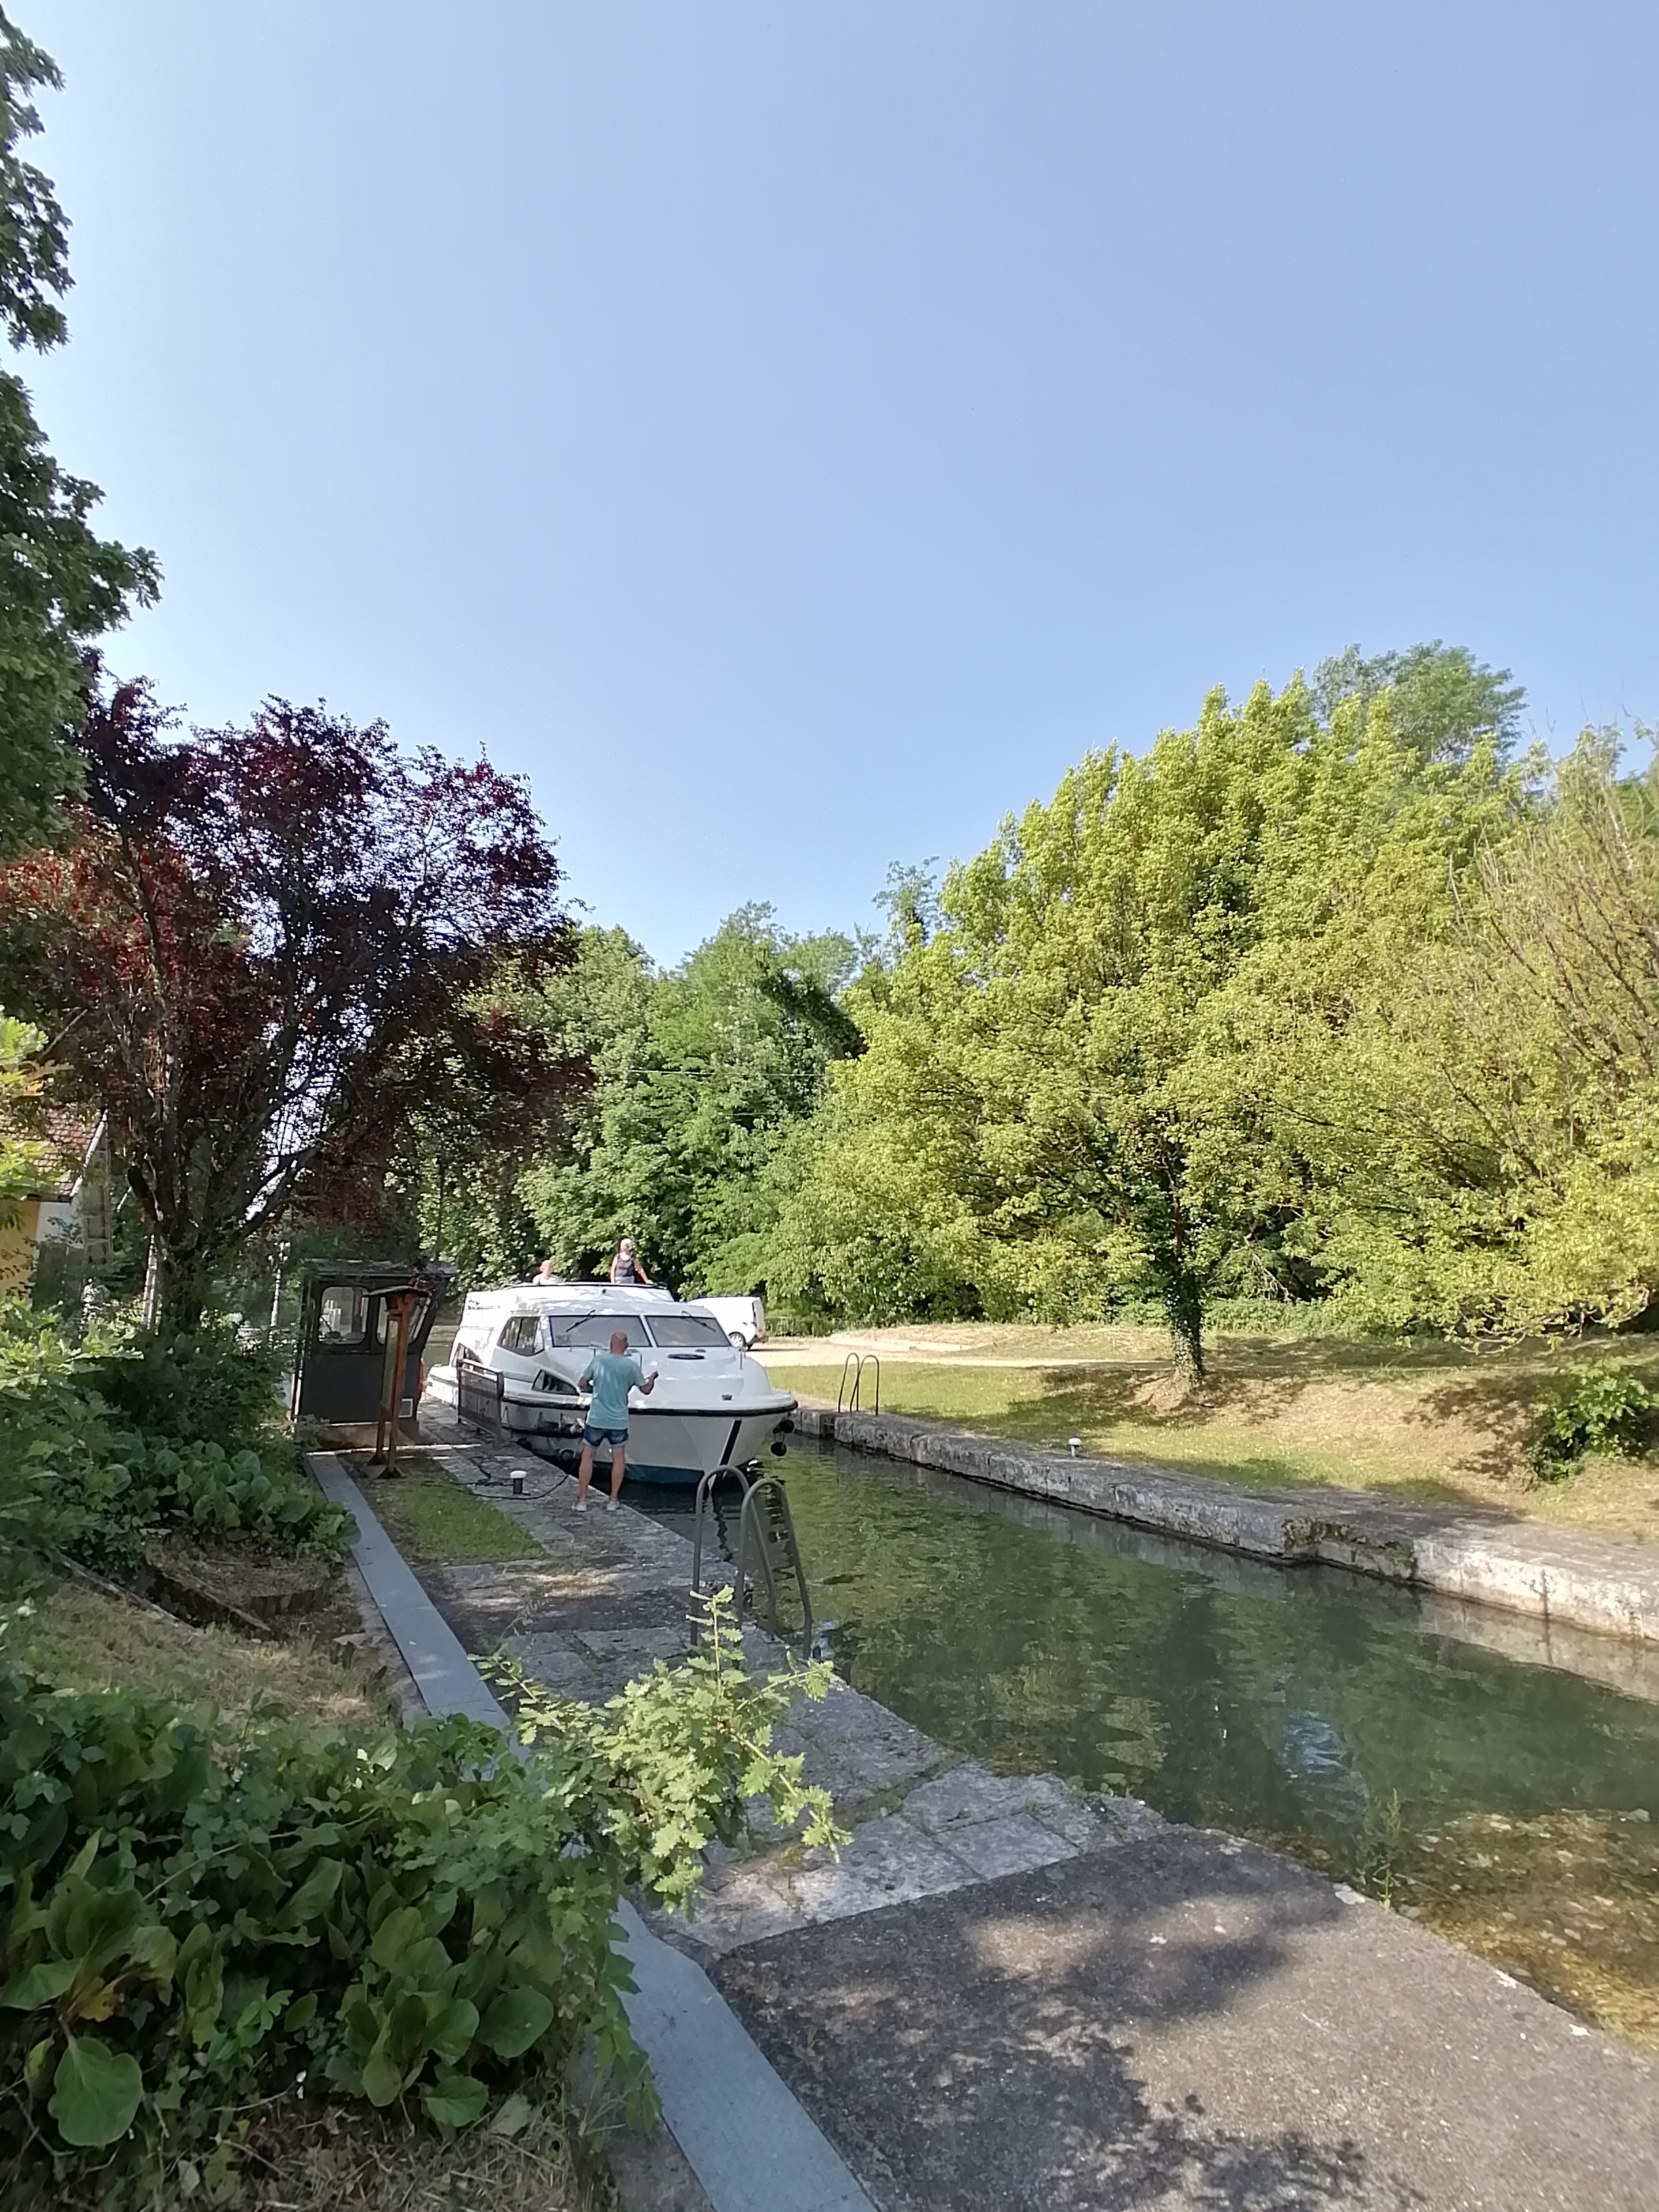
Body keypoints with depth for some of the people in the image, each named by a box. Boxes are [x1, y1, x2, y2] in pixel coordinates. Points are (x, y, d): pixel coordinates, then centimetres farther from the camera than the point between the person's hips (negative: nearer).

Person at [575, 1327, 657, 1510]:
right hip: (619, 1421, 0)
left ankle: (582, 1500, 14)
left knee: (587, 1456, 12)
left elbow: (583, 1382, 4)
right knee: (618, 1459, 15)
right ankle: (612, 1500, 16)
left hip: (596, 1419, 0)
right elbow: (646, 1390, 4)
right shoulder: (632, 1365, -5)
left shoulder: (598, 1359, -4)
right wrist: (653, 1377, 23)